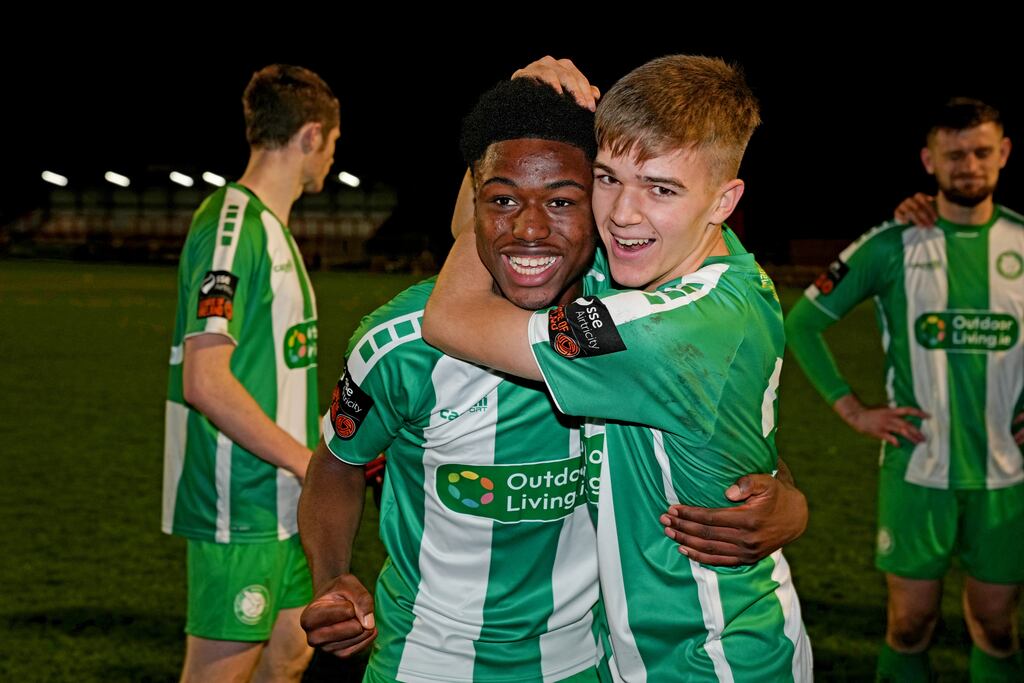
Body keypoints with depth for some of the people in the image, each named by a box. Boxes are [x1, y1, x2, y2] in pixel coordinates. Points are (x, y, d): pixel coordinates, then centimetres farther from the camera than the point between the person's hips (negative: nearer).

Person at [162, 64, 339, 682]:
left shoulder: (272, 227, 15)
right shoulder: (233, 226, -16)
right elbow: (207, 382, -23)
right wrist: (310, 462, -19)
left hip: (282, 503, 10)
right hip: (240, 506, -10)